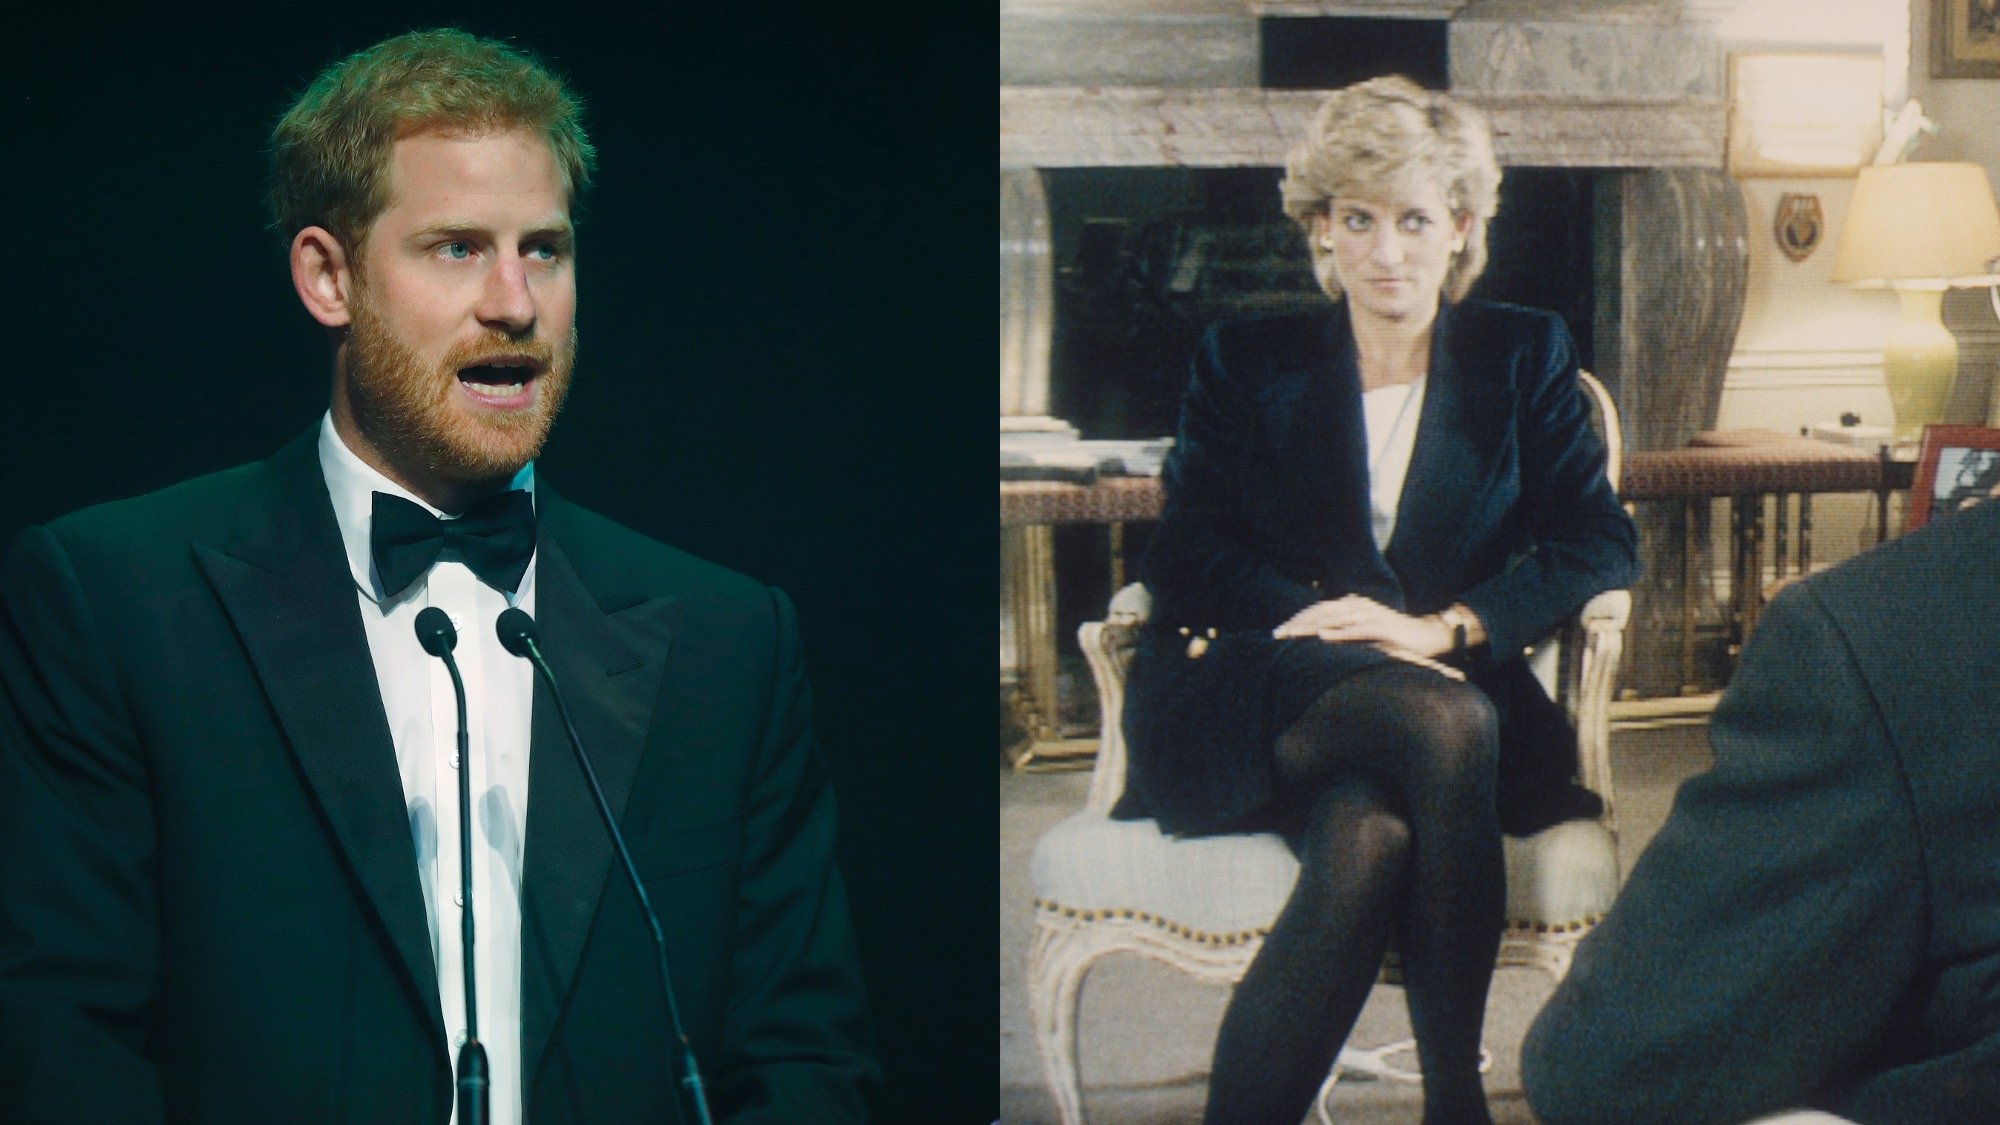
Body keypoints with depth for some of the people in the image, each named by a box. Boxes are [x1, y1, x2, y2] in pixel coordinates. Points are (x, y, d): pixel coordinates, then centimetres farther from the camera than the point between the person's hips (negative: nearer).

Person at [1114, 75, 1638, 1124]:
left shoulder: (1523, 357, 16)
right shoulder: (1245, 360, 15)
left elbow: (1600, 542, 5)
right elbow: (1184, 553, 4)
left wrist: (1441, 626, -12)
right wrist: (1326, 618, -14)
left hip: (1449, 679, 1)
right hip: (1254, 695, -1)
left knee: (1370, 835, -37)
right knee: (1446, 722, -35)